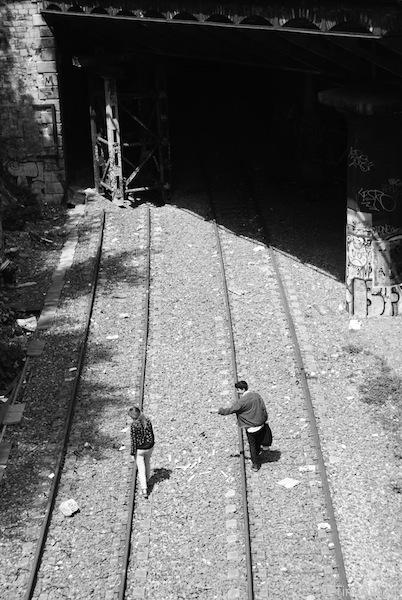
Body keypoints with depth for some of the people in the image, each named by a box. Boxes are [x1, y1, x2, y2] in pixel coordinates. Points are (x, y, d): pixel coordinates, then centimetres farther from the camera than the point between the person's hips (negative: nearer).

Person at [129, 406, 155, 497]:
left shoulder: (134, 424, -23)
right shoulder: (147, 421, -8)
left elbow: (133, 439, -18)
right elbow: (151, 434, 3)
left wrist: (133, 453, -9)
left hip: (139, 449, -5)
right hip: (149, 447, 5)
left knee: (141, 469, 6)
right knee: (147, 463, 28)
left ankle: (144, 490, 4)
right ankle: (146, 481, 48)